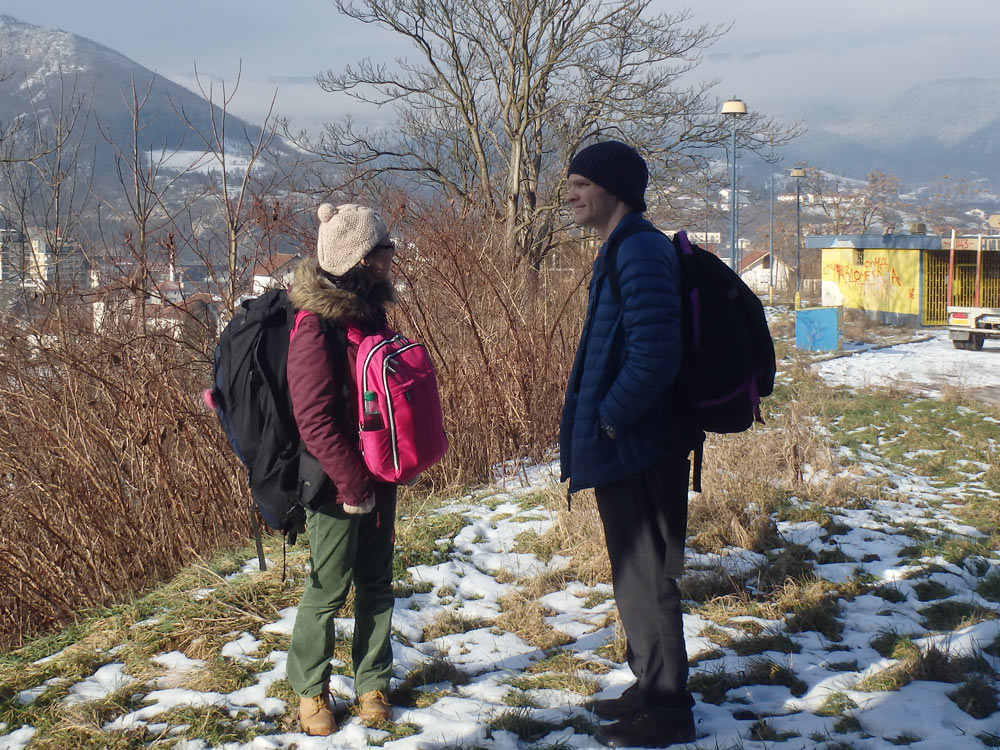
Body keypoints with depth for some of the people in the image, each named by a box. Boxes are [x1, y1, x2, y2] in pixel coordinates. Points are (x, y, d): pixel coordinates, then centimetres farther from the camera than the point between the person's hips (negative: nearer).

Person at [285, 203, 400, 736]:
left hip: (377, 477, 7)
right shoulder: (316, 326, -18)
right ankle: (310, 691, 21)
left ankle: (372, 684, 26)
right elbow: (315, 420, -20)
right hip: (338, 486, -7)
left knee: (376, 586, 13)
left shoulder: (368, 312, 7)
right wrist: (353, 483, -18)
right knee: (328, 589, 4)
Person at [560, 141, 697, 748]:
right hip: (625, 445, 10)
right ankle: (652, 687, 31)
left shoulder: (641, 252, -18)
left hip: (633, 448, -10)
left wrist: (609, 417, -17)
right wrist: (598, 415, 14)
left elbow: (655, 354, -27)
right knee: (636, 573, 19)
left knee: (645, 577, 0)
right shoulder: (625, 249, 14)